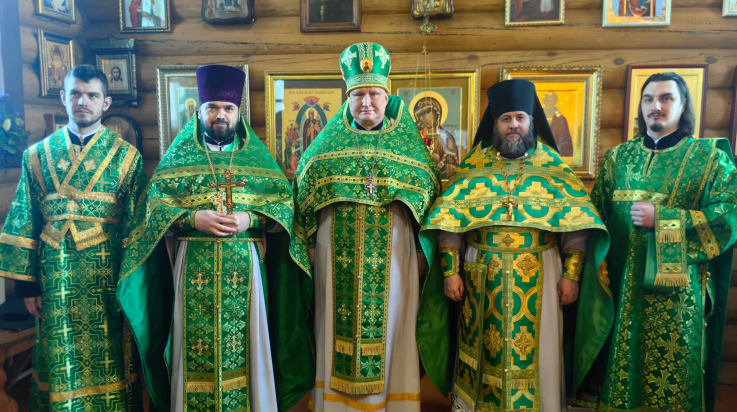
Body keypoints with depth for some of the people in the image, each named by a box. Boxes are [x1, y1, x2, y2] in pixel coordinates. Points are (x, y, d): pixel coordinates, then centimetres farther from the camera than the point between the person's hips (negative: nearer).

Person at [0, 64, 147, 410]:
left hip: (107, 280, -2)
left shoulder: (127, 157, -1)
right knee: (60, 363, 12)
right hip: (55, 281, 2)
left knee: (108, 360, 8)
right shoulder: (38, 155, 6)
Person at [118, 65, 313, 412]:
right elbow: (154, 204, 2)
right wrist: (193, 218, -15)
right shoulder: (178, 156, 9)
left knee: (246, 342, 4)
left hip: (245, 267, 0)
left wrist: (250, 218, -15)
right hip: (193, 269, 0)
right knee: (195, 345, 4)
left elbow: (285, 202, 2)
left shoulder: (257, 156, 9)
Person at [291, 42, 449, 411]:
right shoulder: (327, 144, 8)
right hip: (337, 257, 1)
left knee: (388, 324, 5)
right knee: (339, 324, 7)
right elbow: (303, 194, 9)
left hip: (392, 256, -1)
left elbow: (429, 196, 6)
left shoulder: (406, 144, 6)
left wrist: (423, 252, 1)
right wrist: (308, 246, 3)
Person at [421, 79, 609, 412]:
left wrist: (572, 274, -5)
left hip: (538, 279, 0)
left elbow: (576, 224, 2)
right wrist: (450, 271, -5)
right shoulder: (474, 165, 4)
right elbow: (449, 221, 0)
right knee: (484, 353, 10)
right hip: (482, 278, 0)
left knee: (535, 355, 7)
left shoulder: (552, 165, 5)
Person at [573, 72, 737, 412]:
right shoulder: (618, 157, 11)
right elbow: (596, 216, 10)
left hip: (676, 291, -3)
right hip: (620, 286, 3)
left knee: (672, 366, 6)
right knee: (621, 368, 10)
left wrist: (661, 218, -15)